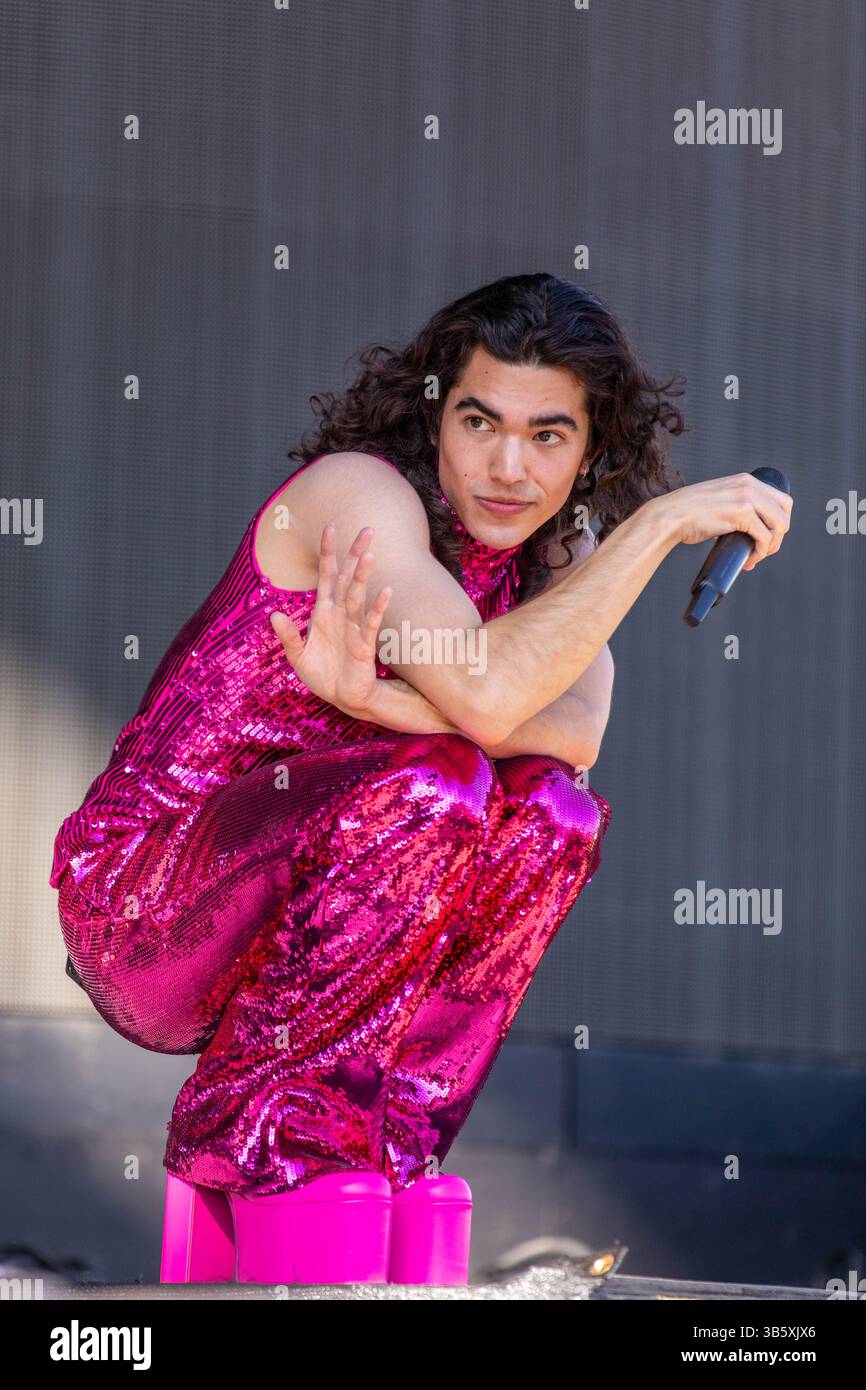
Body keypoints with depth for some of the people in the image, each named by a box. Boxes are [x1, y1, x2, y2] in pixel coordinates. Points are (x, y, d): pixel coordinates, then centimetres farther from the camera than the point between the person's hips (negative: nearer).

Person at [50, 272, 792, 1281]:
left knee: (550, 811, -16)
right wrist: (664, 520, -29)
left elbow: (578, 734, -16)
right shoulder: (358, 491, -17)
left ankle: (377, 1140, -13)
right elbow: (489, 696, -33)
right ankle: (248, 1125, -18)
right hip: (135, 898, -7)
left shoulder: (556, 551, 6)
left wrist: (369, 695, -31)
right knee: (435, 789, -29)